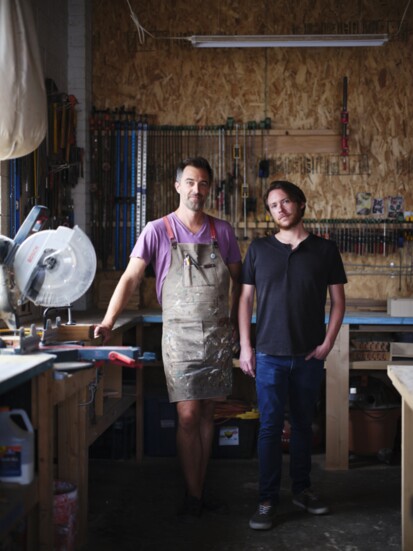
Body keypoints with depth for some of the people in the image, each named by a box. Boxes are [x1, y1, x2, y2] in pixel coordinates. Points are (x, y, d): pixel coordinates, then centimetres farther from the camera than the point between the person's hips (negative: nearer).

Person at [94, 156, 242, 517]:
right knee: (188, 416, -6)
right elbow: (131, 277, -8)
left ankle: (201, 489, 20)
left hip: (218, 335, 3)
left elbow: (236, 279, 15)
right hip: (180, 335, -3)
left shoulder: (223, 231, 6)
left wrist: (234, 323, 9)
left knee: (207, 415, 9)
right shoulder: (158, 230, -3)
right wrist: (108, 321, -18)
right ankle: (193, 496, 5)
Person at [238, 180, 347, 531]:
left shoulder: (325, 250, 3)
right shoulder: (258, 249, 4)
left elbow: (338, 300, 6)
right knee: (270, 426, -1)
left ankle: (302, 489, 27)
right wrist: (245, 346, -1)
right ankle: (268, 500, 6)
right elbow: (246, 298, 6)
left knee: (303, 423, 12)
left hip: (310, 356, 1)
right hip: (270, 355, -1)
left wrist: (327, 343, -4)